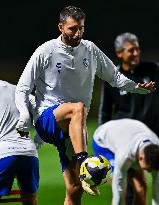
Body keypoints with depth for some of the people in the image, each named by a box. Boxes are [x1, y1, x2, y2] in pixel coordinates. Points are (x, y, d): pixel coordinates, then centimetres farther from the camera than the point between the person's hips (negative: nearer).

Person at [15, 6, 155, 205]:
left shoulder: (90, 50, 9)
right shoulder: (45, 52, -4)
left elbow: (114, 76, 18)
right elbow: (23, 88, -1)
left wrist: (136, 87, 1)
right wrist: (24, 117, -17)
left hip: (73, 126, 4)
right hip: (46, 119, -4)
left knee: (75, 189, -5)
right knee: (78, 107, -38)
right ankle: (82, 163, -50)